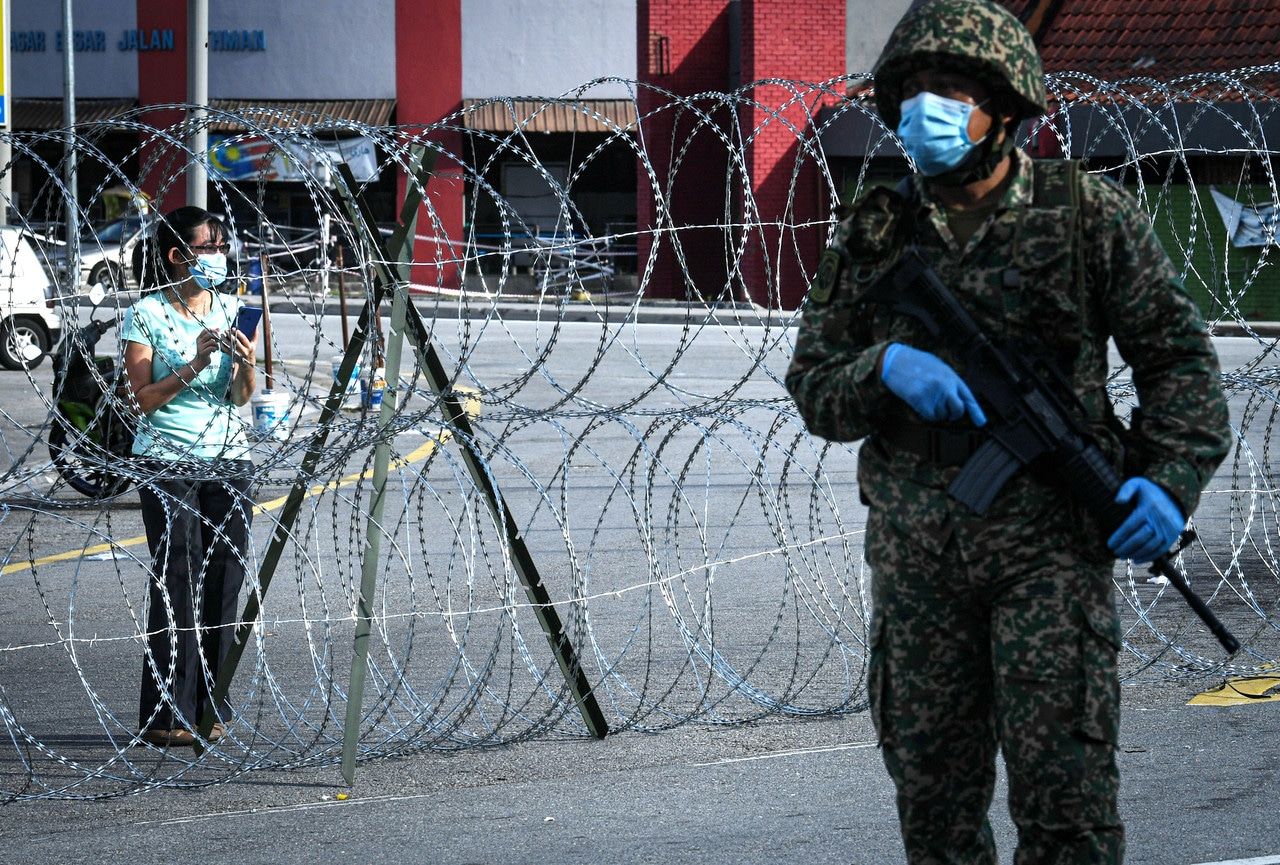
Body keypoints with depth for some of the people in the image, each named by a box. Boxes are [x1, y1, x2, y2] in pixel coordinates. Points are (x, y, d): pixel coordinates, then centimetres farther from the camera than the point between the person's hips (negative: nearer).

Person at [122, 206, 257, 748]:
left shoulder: (229, 310, 10)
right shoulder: (148, 315, -3)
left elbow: (240, 399, 9)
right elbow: (142, 399, -7)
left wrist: (246, 364, -12)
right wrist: (193, 366, -19)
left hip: (228, 457, 5)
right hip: (168, 463, -5)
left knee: (223, 581, 0)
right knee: (177, 585, -8)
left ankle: (209, 708, 6)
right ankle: (168, 713, -6)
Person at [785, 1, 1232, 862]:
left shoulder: (1090, 216, -1)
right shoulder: (875, 236, 6)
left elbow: (1178, 356, 3)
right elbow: (813, 388, 8)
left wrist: (1169, 479, -13)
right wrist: (886, 368, -15)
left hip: (1051, 539, -3)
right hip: (917, 552, 3)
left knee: (1065, 791, -9)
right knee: (934, 792, 9)